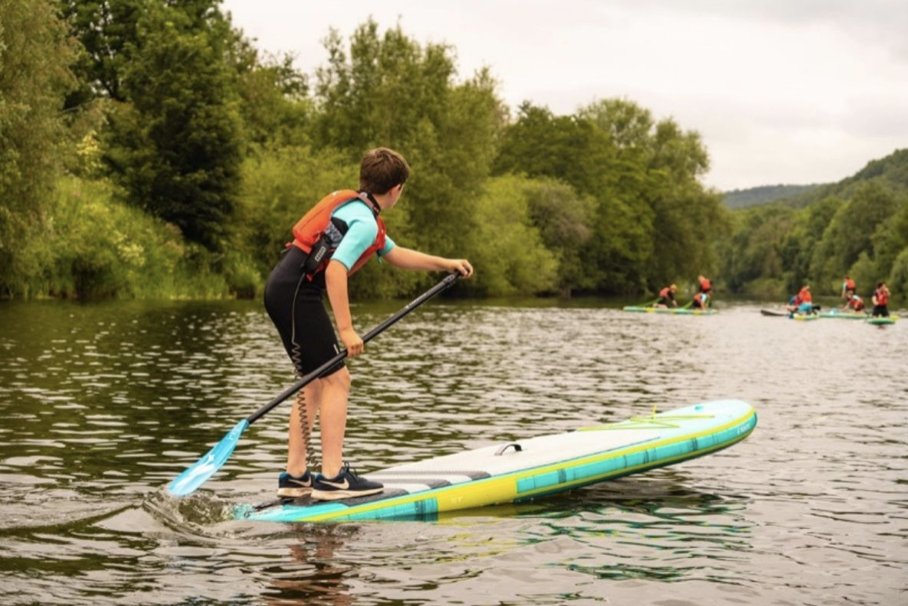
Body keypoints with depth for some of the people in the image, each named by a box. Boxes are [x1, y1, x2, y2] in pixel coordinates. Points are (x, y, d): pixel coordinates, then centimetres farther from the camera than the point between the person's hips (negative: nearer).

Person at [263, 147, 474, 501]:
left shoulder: (350, 205, 20)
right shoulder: (365, 222, -12)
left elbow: (396, 255, 30)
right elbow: (335, 269, -25)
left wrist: (447, 264, 33)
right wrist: (346, 329, -24)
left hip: (284, 288, 10)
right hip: (297, 292, -10)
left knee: (316, 383, 14)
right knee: (336, 379, -6)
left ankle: (295, 478, 15)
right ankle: (332, 478, -5)